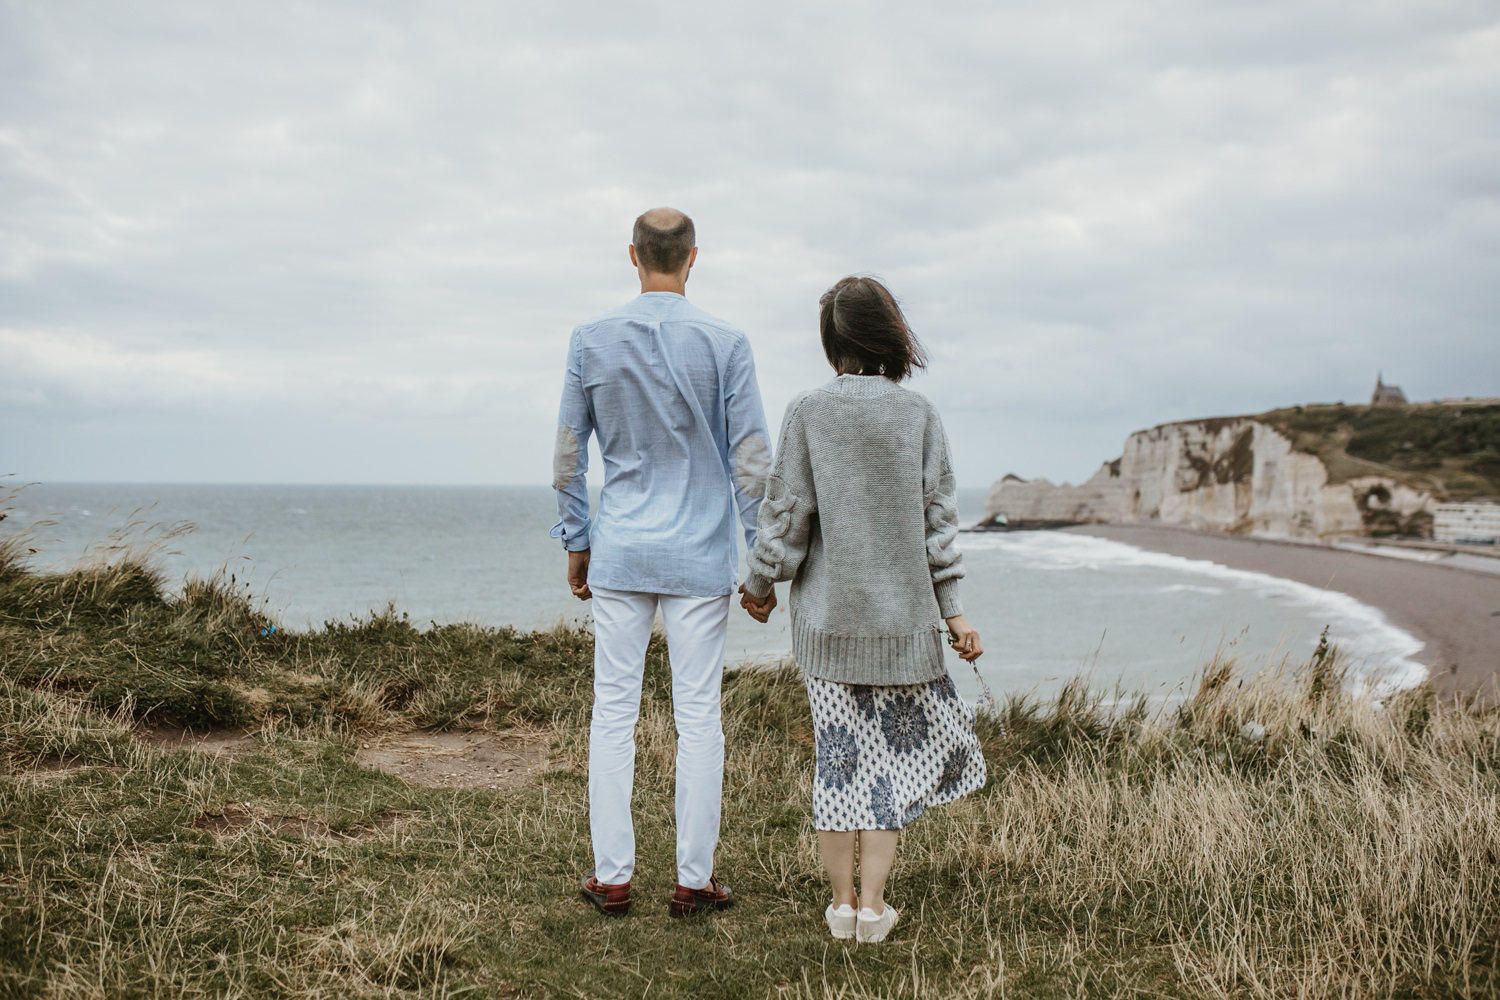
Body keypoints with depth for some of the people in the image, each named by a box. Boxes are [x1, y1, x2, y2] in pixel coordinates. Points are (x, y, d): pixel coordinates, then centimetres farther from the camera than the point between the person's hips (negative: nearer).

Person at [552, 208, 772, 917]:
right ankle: (694, 880, 11)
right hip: (700, 559, -1)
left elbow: (568, 456, 4)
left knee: (614, 712, 8)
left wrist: (576, 542, 15)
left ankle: (612, 877, 13)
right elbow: (751, 461, -5)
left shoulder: (591, 341, 1)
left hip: (619, 554, 2)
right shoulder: (725, 343, -5)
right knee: (698, 717, 4)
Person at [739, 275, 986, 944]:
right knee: (896, 749, 9)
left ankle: (842, 901, 16)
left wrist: (761, 583, 11)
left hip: (827, 613, 0)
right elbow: (938, 518, -1)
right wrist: (953, 612, 2)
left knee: (839, 752, 8)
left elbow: (785, 513, -3)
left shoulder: (807, 413, -3)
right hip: (903, 612, 0)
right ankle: (873, 903, 8)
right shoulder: (919, 414, 0)